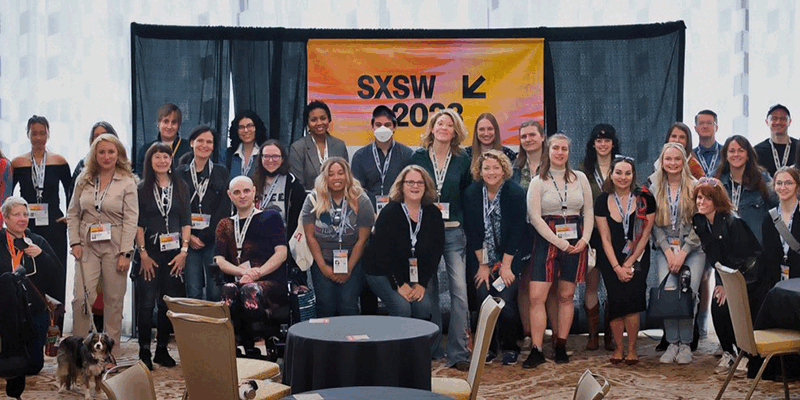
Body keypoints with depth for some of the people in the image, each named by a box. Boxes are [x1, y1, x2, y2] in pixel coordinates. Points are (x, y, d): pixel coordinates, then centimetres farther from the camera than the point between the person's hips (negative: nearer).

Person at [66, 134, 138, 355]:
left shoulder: (127, 182, -2)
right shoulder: (84, 179, 8)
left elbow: (131, 220, -6)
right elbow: (73, 213, 12)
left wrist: (125, 253, -11)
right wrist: (75, 242, 0)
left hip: (115, 246, -2)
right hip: (88, 245, 2)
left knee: (114, 299, 4)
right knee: (81, 297, -7)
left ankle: (111, 351, 14)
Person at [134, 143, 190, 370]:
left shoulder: (180, 188, 8)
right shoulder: (142, 189, 3)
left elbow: (186, 222, 7)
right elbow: (138, 224, -1)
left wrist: (184, 251, -2)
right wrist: (143, 253, -9)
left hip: (174, 253, 2)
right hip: (150, 251, -2)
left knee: (169, 303, 6)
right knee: (147, 302, -4)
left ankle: (162, 349, 15)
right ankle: (144, 351, 3)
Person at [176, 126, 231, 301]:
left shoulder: (221, 172, 10)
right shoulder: (181, 173, 9)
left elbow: (225, 208, 3)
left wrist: (205, 236, -7)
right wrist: (188, 236, -7)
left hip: (214, 240, 0)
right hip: (189, 240, 0)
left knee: (215, 292, -4)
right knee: (193, 292, -1)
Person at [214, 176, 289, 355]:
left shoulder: (270, 217, 16)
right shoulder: (225, 225, 24)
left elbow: (281, 253, 3)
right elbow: (219, 260, 10)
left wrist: (258, 273, -14)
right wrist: (243, 272, -11)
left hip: (271, 282, -2)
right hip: (237, 281, 2)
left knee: (250, 290, -38)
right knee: (228, 291, -35)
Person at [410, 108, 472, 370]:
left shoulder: (462, 159, 7)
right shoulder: (418, 157, 5)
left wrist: (465, 224, 1)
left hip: (453, 232, 0)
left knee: (459, 290, -9)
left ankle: (458, 352, -4)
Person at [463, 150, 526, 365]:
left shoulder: (516, 193, -10)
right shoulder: (471, 194, -4)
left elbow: (516, 232, -9)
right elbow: (472, 232, -2)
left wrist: (506, 265, -10)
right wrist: (482, 265, -3)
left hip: (508, 258, -2)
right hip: (480, 259, 2)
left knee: (506, 302, -11)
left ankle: (509, 347, 11)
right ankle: (489, 347, 13)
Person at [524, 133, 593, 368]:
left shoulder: (580, 178, 10)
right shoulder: (538, 182, 2)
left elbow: (589, 212, 11)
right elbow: (535, 217, -5)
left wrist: (585, 239, -4)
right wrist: (560, 242, -10)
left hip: (576, 240, 2)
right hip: (547, 240, -2)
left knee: (567, 295, 5)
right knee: (537, 296, -10)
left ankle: (561, 347, 15)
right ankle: (536, 351, -5)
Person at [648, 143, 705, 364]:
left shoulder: (694, 187, 2)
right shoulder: (654, 189, 9)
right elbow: (654, 224, 7)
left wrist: (683, 252, -9)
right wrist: (668, 251, -5)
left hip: (692, 248, -1)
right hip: (664, 248, 1)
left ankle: (686, 344, -5)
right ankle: (672, 343, -8)